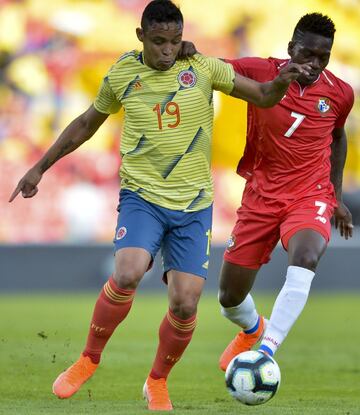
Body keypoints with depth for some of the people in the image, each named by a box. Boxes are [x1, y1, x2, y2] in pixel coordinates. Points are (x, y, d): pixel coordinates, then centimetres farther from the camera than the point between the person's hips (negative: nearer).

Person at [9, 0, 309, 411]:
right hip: (142, 196, -1)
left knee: (185, 304, -7)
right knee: (126, 275, -27)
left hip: (193, 205, 1)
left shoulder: (203, 68, -2)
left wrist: (282, 81, -19)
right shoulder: (122, 75, 1)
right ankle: (89, 359, -4)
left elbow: (263, 96, 4)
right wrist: (41, 167, 19)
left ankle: (157, 382, 19)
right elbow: (86, 123, 16)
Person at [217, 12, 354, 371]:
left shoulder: (340, 94, -2)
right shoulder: (261, 73, -8)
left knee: (305, 259, -36)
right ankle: (253, 330, 46)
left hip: (311, 194, -1)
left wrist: (337, 196, 18)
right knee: (229, 299, 7)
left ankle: (264, 354, -36)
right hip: (261, 196, 1)